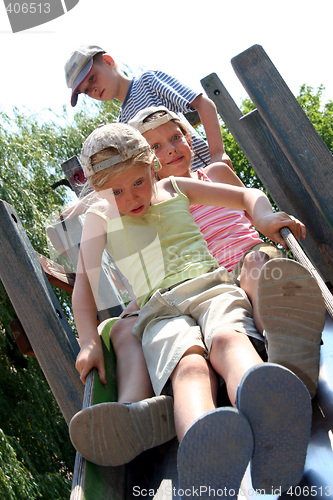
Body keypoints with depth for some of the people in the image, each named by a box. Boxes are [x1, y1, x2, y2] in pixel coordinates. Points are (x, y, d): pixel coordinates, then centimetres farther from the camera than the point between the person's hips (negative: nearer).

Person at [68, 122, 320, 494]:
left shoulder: (175, 189, 22)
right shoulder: (99, 217, 18)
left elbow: (248, 195, 24)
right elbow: (84, 282, 12)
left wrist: (262, 215, 0)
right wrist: (89, 342, -2)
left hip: (212, 288, 1)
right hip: (160, 311, -1)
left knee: (227, 338, -37)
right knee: (189, 367, -37)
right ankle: (205, 457, -68)